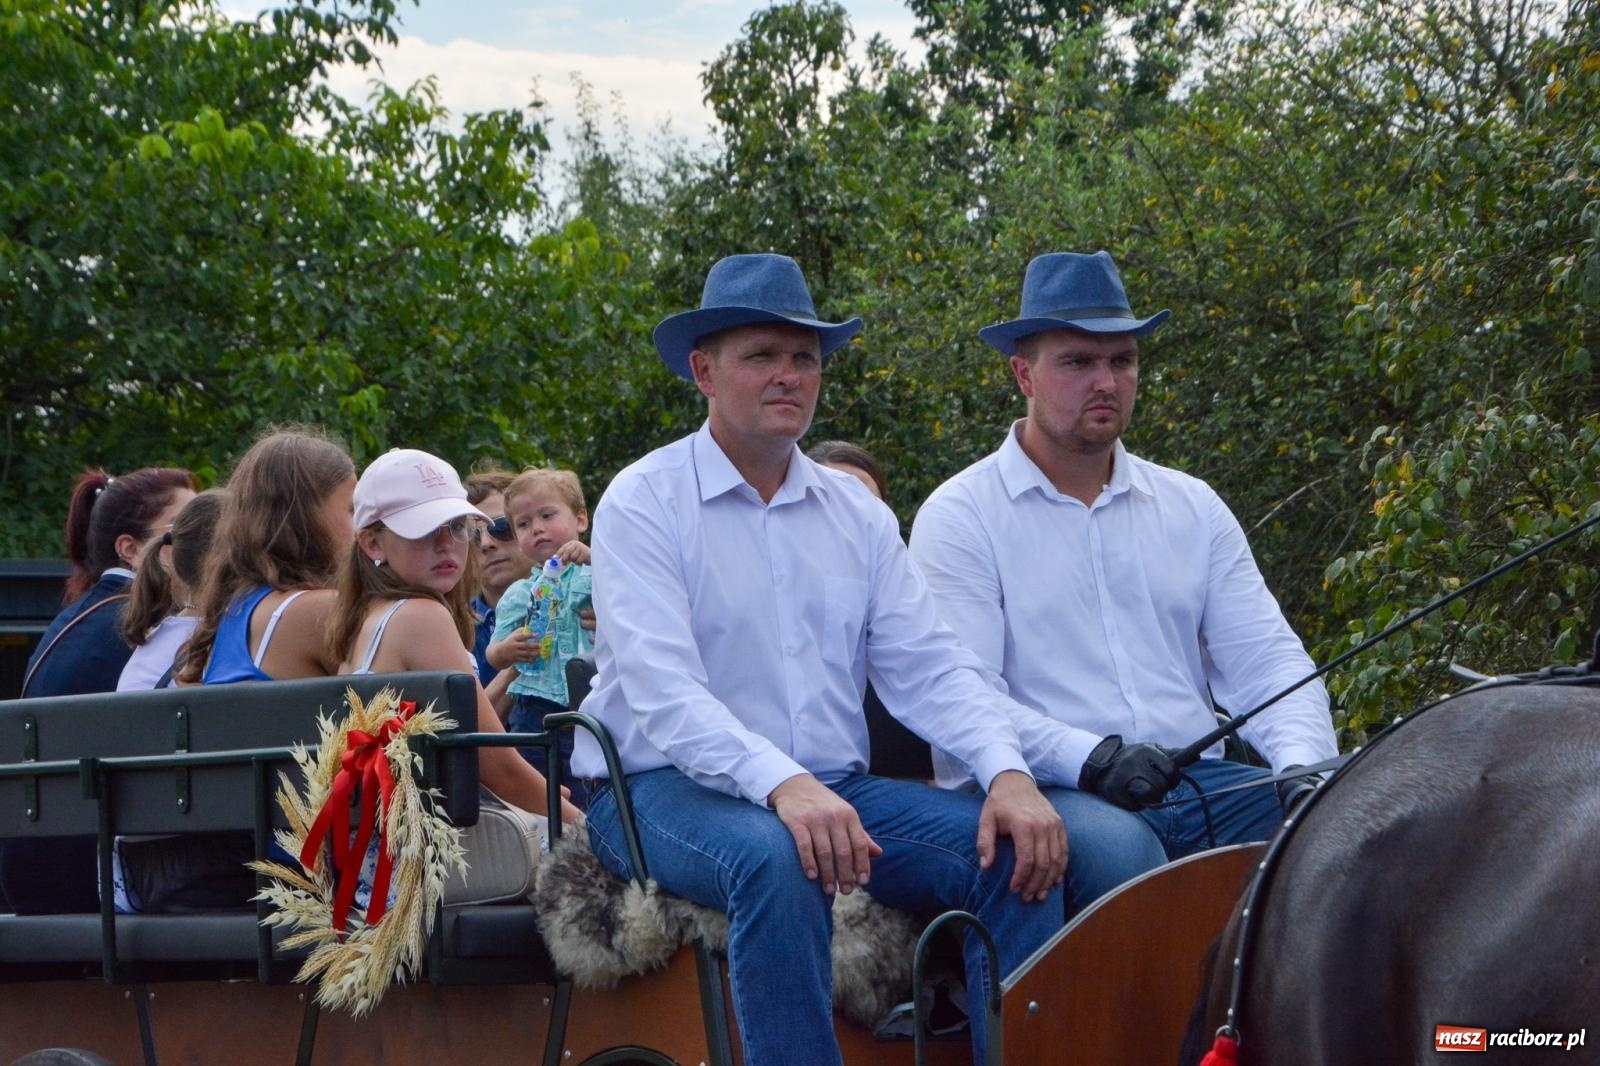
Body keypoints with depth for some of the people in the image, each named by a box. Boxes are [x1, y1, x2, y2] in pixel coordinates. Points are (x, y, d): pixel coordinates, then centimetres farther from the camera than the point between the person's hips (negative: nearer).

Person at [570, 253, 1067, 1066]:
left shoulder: (856, 513, 15)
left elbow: (929, 667, 6)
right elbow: (663, 691, -17)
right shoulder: (644, 503, -4)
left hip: (834, 789, 6)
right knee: (777, 859, -38)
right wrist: (782, 785, -34)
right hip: (668, 787, -5)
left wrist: (1007, 772, -14)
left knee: (1019, 849, -17)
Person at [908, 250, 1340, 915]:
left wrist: (1305, 763, -9)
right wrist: (1091, 759, -25)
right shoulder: (961, 517, 4)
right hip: (1041, 789, -5)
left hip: (1195, 782, 5)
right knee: (1116, 847, -39)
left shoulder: (1192, 507, 20)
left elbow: (1265, 659, 13)